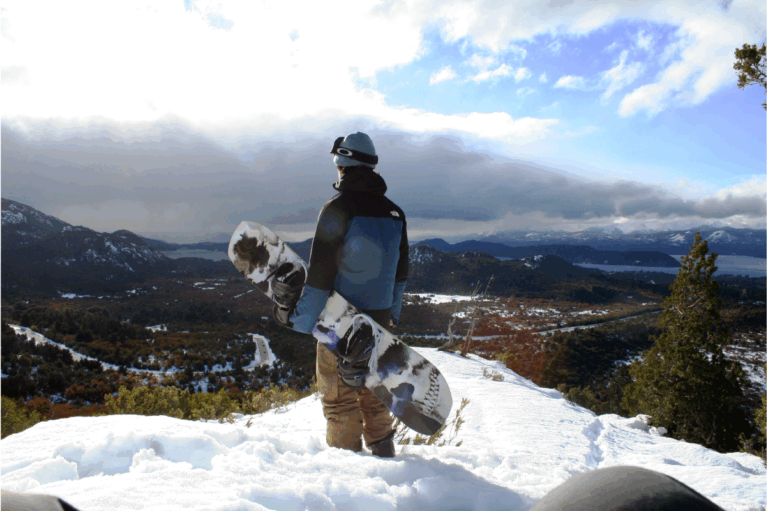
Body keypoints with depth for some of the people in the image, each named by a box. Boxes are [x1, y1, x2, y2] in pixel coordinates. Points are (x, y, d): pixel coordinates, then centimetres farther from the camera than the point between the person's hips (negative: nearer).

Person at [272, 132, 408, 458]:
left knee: (339, 397, 8)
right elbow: (400, 272, 14)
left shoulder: (337, 209, -14)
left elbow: (320, 274, -17)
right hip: (378, 321, 6)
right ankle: (383, 455, 32)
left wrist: (300, 320, -10)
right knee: (373, 392, 20)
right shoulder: (394, 212, 6)